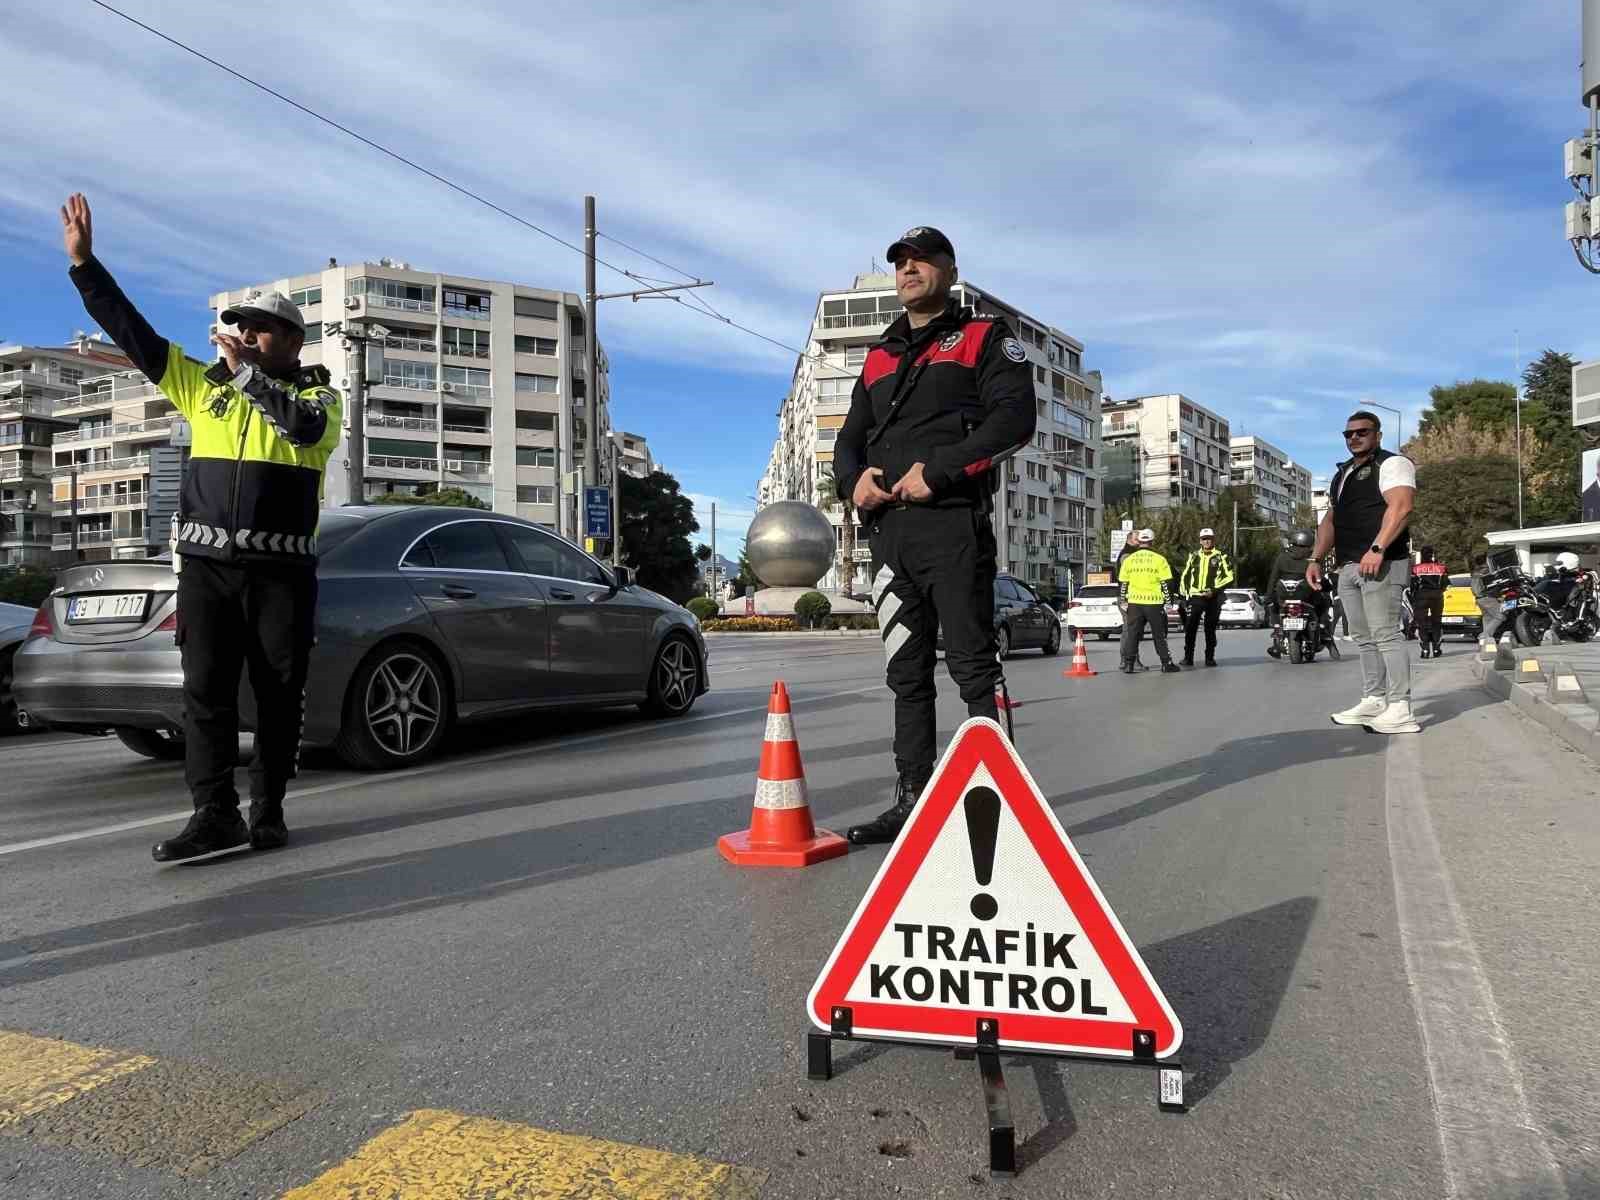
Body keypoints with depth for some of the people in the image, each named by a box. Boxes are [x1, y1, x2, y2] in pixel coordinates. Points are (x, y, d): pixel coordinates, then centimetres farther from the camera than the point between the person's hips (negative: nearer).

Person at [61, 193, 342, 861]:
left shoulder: (319, 395, 6)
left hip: (281, 570, -3)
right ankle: (216, 815, -2)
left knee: (279, 695, 1)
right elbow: (130, 330, 13)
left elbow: (305, 429, -18)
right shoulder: (203, 385, 16)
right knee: (205, 690, -4)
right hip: (205, 564, 3)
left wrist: (247, 370, -13)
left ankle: (268, 812, 10)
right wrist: (83, 261, 8)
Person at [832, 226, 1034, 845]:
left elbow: (1014, 418, -7)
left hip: (953, 524, -6)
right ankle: (911, 800, 14)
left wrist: (938, 471, -16)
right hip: (887, 530, 6)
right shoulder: (879, 358, 26)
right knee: (907, 672, 8)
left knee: (973, 665, -7)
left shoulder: (984, 338, 8)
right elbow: (850, 438, 24)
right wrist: (854, 479, 0)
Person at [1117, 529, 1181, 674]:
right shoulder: (1158, 559, -4)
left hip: (1134, 603, 2)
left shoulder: (1128, 559, 4)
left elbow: (1122, 583, 7)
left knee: (1132, 633, 7)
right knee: (1159, 634, 7)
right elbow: (1167, 582, -4)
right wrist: (1168, 600, 4)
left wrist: (1123, 601, 14)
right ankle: (1166, 664, 10)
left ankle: (1128, 664, 5)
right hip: (1154, 603, -2)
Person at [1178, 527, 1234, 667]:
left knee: (1210, 629, 4)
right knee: (1190, 628, -6)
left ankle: (1210, 657, 13)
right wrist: (1183, 593, 10)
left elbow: (1229, 577, -4)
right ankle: (1188, 657, -1)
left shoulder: (1220, 557, 2)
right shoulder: (1194, 556, 13)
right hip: (1195, 597, 2)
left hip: (1213, 598, -2)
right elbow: (1184, 575, 19)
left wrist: (1214, 590, -12)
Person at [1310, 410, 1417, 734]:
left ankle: (1400, 710, -11)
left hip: (1380, 564, -9)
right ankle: (1374, 701, 15)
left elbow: (1401, 508, -18)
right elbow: (1330, 520, 27)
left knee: (1385, 634, -12)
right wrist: (1316, 558, 16)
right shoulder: (1342, 474, 24)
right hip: (1348, 567, 9)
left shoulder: (1392, 464, -3)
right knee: (1365, 638, 10)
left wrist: (1377, 549, -28)